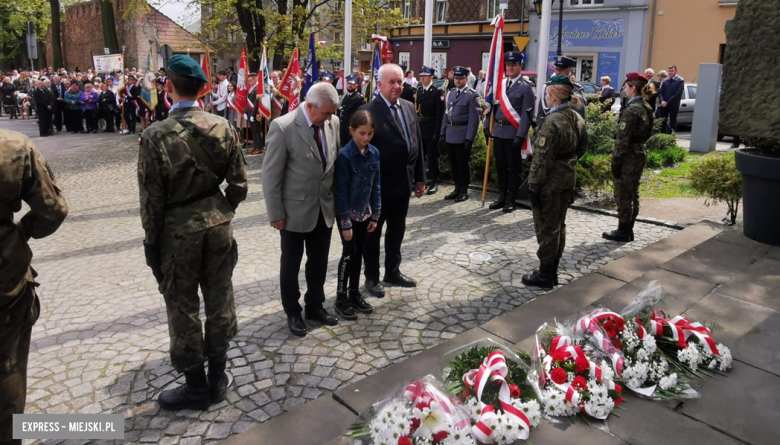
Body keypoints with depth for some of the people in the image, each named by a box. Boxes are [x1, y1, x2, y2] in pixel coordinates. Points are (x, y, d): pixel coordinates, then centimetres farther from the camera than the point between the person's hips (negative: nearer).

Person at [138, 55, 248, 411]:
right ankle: (218, 378, 30)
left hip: (177, 231, -4)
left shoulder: (155, 136, -16)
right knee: (219, 301, 15)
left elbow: (152, 199, -11)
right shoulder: (222, 128, -5)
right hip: (217, 225, 4)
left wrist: (151, 241, 1)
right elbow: (238, 184, -1)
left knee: (183, 309, 11)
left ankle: (196, 386, 25)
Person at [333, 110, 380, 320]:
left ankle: (354, 293, 27)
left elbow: (376, 185, 6)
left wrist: (375, 215, 4)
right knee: (349, 254, 1)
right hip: (348, 213, -5)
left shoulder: (374, 153, -1)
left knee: (358, 254, 13)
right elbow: (340, 191, -17)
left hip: (365, 212, 5)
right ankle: (341, 299, 15)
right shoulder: (344, 155, -18)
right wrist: (345, 222, -17)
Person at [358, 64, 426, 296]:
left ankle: (393, 272, 35)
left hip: (403, 182, 7)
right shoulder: (368, 111, -15)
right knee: (373, 233, 10)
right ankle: (372, 277, 25)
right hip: (378, 185, -6)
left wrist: (420, 177, 10)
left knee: (397, 231, 19)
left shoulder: (408, 107, 7)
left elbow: (417, 143, 10)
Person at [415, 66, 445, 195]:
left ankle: (434, 183, 11)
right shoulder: (417, 90, 10)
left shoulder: (437, 92, -8)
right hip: (419, 128, 6)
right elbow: (415, 109, 8)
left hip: (431, 130, -6)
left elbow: (439, 115, -13)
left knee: (432, 157, 2)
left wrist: (436, 132, -17)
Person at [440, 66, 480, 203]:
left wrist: (469, 138, -16)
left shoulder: (472, 95, -7)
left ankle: (464, 191, 12)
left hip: (463, 135, -6)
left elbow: (474, 119, -12)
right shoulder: (450, 93, 14)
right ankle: (457, 188, 23)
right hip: (450, 134, 6)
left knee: (463, 164, 2)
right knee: (453, 163, 12)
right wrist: (443, 132, 10)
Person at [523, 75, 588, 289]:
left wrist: (533, 186, -18)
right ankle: (553, 271, 28)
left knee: (546, 227, 2)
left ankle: (545, 274, 12)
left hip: (550, 182, -9)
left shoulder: (552, 121, -21)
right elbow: (582, 146, 17)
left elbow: (542, 158, -22)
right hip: (568, 178, 9)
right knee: (559, 225, 17)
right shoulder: (577, 118, 5)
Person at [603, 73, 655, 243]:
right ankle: (628, 230, 23)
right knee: (633, 194, 15)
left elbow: (623, 139, -20)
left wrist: (616, 161, -17)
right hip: (641, 153, 9)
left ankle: (622, 232, 8)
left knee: (622, 195, 0)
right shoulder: (647, 108, 9)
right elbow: (648, 133, 15)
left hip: (629, 156, -9)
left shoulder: (631, 110, -18)